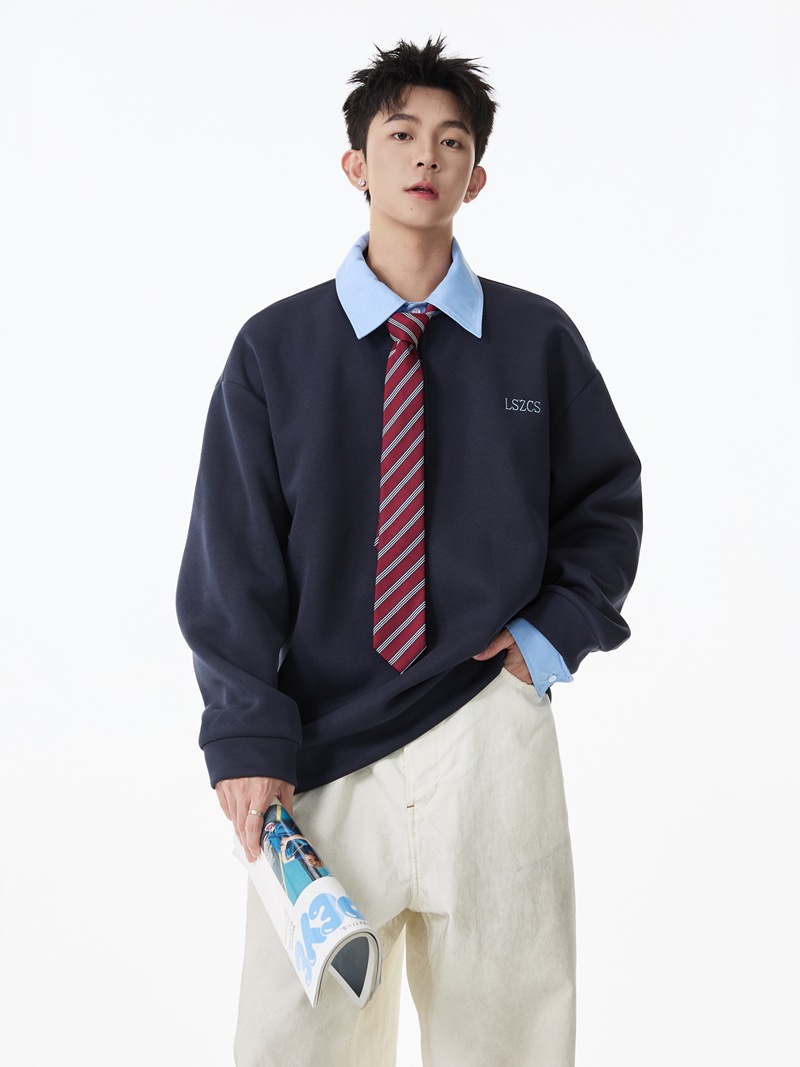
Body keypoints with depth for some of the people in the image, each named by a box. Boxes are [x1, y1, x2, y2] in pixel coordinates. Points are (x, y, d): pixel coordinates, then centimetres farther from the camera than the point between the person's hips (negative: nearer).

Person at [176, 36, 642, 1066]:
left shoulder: (538, 340, 3)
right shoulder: (275, 348, 0)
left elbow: (607, 500, 14)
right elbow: (232, 558, -1)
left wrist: (555, 631, -1)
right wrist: (248, 738, -8)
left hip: (493, 737, 1)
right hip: (321, 752, 0)